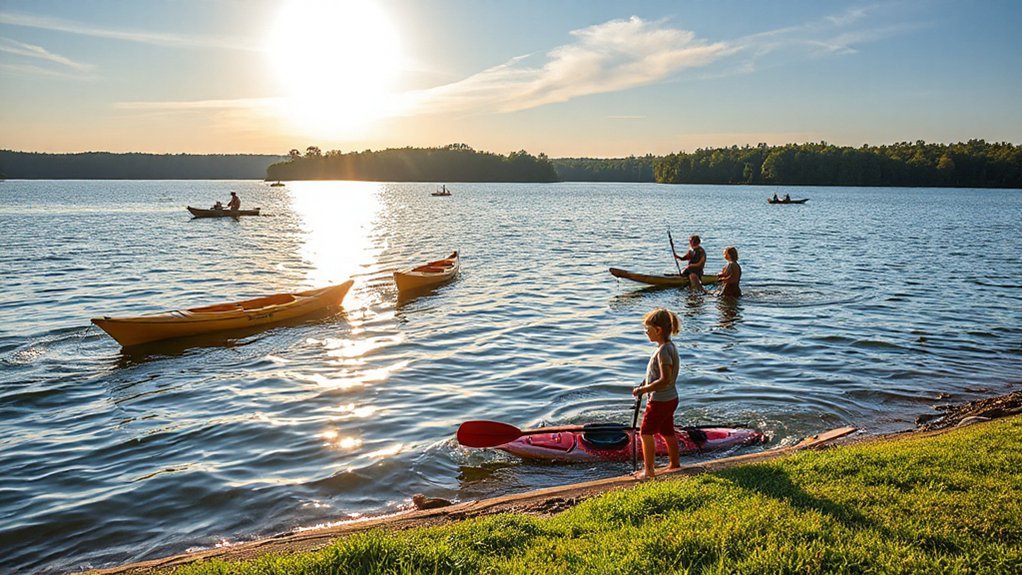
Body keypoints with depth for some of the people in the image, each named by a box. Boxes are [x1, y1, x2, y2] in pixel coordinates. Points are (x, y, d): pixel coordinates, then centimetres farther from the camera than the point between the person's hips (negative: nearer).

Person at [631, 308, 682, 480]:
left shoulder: (663, 351, -25)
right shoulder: (670, 346, 6)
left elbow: (665, 380, -29)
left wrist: (643, 389, -23)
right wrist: (646, 384, 10)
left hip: (659, 401, -10)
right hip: (670, 398, 10)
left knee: (646, 433, 1)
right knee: (667, 432, 21)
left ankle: (649, 469, 8)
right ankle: (674, 463, 34)